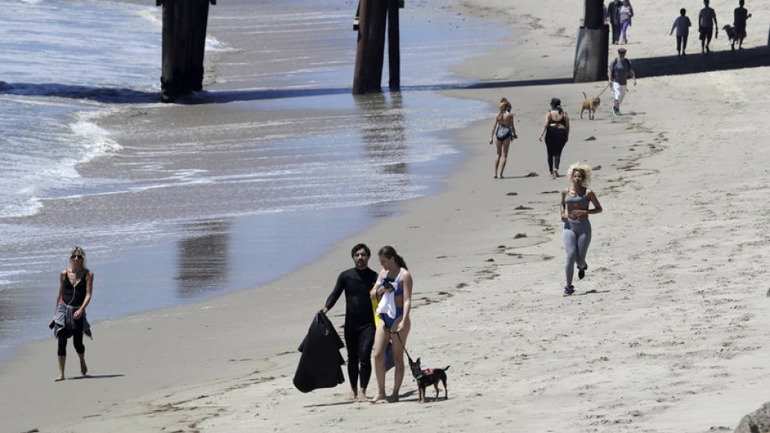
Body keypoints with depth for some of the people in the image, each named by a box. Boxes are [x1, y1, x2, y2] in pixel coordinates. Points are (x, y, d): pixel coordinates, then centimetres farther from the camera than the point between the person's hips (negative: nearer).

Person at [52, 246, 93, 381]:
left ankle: (82, 361, 37)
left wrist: (81, 309, -22)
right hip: (63, 309, 2)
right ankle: (61, 373, -5)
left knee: (77, 343, 3)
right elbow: (60, 294, 14)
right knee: (62, 342, -7)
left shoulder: (88, 274, -2)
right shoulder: (64, 274, 5)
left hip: (78, 312, -2)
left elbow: (88, 294, -9)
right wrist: (56, 312, 17)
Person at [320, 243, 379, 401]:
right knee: (352, 357, 10)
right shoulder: (346, 276, 4)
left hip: (368, 323, -2)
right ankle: (353, 389, 25)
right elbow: (335, 294, 1)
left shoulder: (374, 277, 2)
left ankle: (362, 391, -12)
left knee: (364, 356, -14)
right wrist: (326, 307, -14)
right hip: (351, 323, 2)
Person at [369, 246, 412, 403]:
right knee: (378, 355, 0)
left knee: (397, 357, 0)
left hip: (398, 317, -7)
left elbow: (407, 300, -15)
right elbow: (373, 294, 17)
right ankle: (380, 392, 7)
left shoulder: (404, 275, -9)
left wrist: (403, 321, -25)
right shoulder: (383, 273, 11)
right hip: (384, 317, 7)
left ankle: (395, 394, 4)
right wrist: (380, 290, -7)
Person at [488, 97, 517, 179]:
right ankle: (501, 174, -2)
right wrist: (514, 134, 12)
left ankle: (495, 173, 10)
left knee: (498, 154, 16)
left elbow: (494, 126, 2)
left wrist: (491, 137, 6)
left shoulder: (497, 115, 2)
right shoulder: (510, 115, -7)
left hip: (498, 133, 3)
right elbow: (512, 126, -5)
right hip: (506, 134, -3)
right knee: (504, 155, 4)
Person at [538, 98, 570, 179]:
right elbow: (567, 126, 3)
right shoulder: (564, 113, 4)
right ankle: (556, 168, -21)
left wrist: (542, 134, -14)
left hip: (551, 132, -1)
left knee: (550, 153, 11)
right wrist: (567, 136, 13)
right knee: (557, 153, 3)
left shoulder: (549, 113, -1)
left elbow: (545, 124, -12)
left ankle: (551, 171, 15)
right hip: (561, 132, 1)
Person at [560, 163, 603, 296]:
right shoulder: (566, 192, 5)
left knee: (580, 260, 0)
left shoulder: (588, 193, -3)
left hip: (584, 227, -1)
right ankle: (568, 286, -6)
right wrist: (563, 214, 3)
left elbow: (599, 209, 3)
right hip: (569, 226, 1)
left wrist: (585, 212, -14)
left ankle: (582, 266, 41)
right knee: (571, 256, -15)